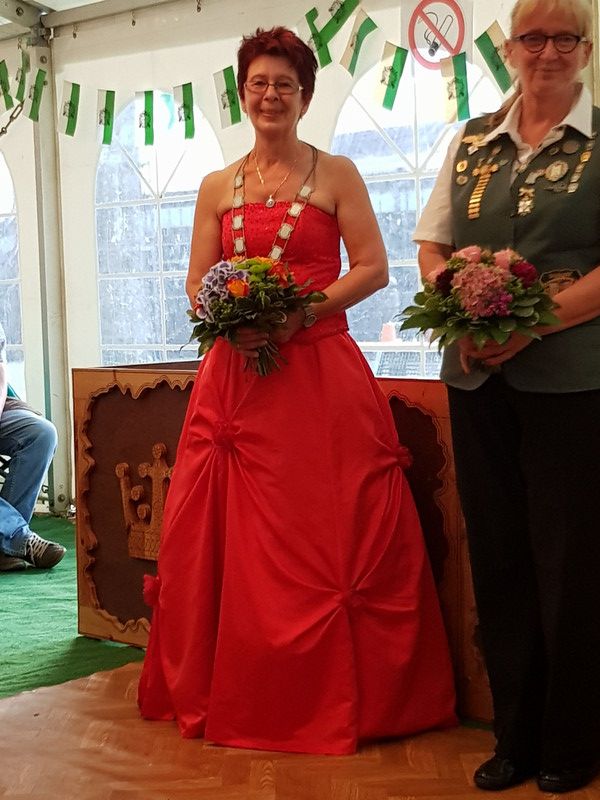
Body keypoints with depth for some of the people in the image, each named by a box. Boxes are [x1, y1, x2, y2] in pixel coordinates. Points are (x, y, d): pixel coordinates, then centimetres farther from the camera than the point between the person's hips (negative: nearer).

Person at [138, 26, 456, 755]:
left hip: (321, 373, -3)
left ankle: (335, 698, 13)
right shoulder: (217, 187, 14)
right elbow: (197, 284, 11)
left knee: (328, 538, -2)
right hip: (237, 375, 3)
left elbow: (373, 268, -2)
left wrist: (302, 313, -15)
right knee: (235, 538, 4)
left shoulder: (336, 175, 5)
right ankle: (230, 695, 20)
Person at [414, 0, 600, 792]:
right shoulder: (472, 141, 13)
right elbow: (432, 246, 13)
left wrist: (531, 323, -17)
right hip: (478, 378, 4)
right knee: (497, 557, 9)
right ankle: (515, 735, 25)